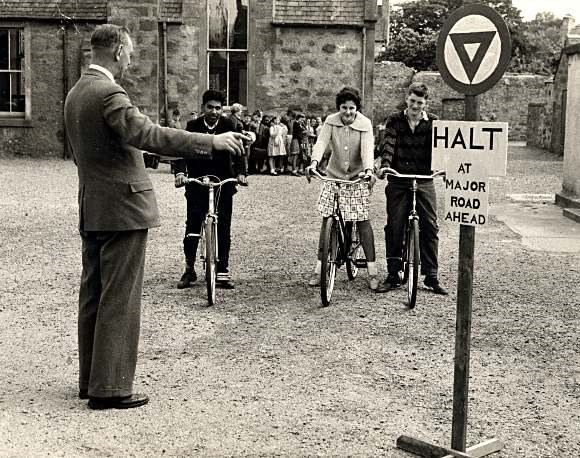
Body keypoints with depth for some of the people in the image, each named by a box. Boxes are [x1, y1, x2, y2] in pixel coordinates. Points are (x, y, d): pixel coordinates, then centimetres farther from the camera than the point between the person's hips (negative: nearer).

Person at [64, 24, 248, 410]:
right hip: (122, 208, -10)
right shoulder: (109, 93, -17)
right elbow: (146, 134, -29)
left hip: (91, 211, 10)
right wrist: (210, 142, -29)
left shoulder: (76, 93, 14)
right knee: (120, 300, -4)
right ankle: (110, 387, 1)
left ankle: (91, 380, 23)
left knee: (93, 295, 14)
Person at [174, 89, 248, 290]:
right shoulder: (193, 126, -3)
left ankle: (222, 272, 8)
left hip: (223, 183, 1)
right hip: (197, 183, 0)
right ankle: (189, 270, 10)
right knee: (192, 226, -4)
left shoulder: (228, 125, -1)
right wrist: (180, 172, -30)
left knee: (223, 229, 1)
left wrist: (240, 172, -26)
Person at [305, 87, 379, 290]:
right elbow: (321, 143, -18)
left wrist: (369, 170, -40)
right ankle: (319, 269, 8)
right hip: (334, 176, 2)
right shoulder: (331, 122, -6)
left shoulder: (365, 124, -10)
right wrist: (314, 163, -37)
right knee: (327, 220, 0)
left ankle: (372, 271, 1)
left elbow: (367, 149, -21)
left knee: (363, 220, -5)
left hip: (358, 178, -2)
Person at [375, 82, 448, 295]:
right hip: (398, 180, 0)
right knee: (394, 227, 1)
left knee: (430, 227, -1)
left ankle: (431, 276, 7)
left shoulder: (433, 123, 3)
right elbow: (388, 144, -10)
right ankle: (392, 275, 9)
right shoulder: (395, 120, 2)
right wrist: (385, 166, -28)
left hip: (424, 181, 0)